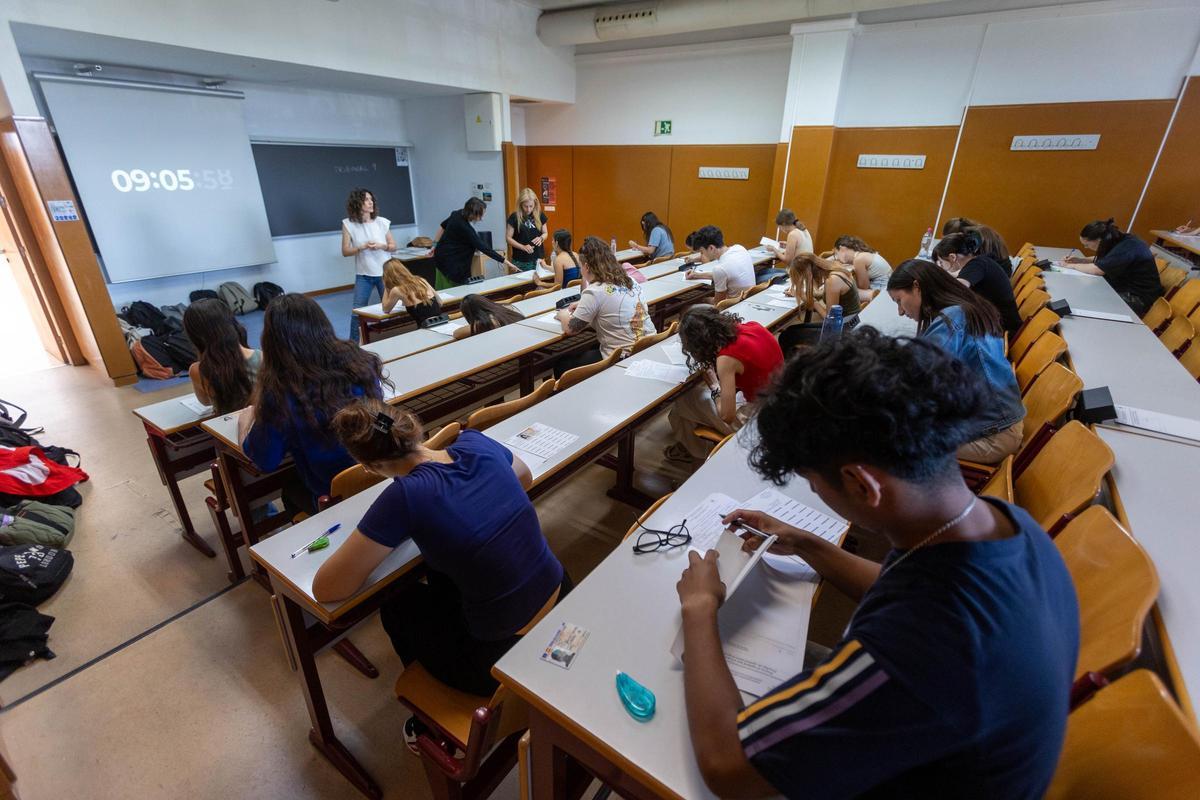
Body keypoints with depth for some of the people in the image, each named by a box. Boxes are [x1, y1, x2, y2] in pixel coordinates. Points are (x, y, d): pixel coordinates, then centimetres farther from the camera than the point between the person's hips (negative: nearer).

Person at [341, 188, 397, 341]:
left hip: (385, 273, 1)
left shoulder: (382, 222, -2)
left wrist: (381, 246, -15)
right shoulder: (349, 224, -4)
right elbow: (345, 251, -3)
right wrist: (362, 247, -19)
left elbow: (393, 246, 5)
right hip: (363, 275, -1)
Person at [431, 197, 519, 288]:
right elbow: (482, 247, -28)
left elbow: (442, 226, 15)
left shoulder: (457, 214, -1)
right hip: (450, 262, -9)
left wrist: (435, 245, 24)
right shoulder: (464, 227, -26)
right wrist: (504, 261, -28)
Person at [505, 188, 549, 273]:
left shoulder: (540, 215, 4)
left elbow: (545, 233, 14)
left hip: (538, 259, 3)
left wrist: (541, 238, -9)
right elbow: (508, 238, -4)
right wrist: (523, 247, -18)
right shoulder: (514, 217, -6)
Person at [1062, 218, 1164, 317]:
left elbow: (1096, 269, -24)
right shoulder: (1119, 241, 1)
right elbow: (1101, 259, 18)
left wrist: (1073, 266, -9)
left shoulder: (1125, 249, -27)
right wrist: (1081, 260, 6)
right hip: (1126, 288, 9)